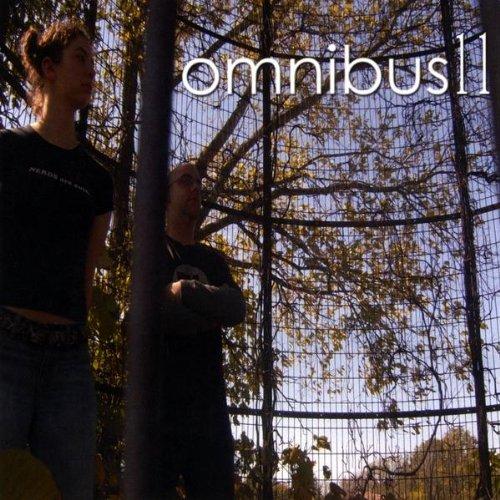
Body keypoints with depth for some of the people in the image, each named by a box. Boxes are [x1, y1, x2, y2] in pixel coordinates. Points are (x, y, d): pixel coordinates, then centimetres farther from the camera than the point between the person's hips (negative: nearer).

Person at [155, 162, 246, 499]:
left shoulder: (214, 259, 22)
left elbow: (238, 310, 3)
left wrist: (184, 291, -8)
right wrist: (210, 313, -1)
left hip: (208, 398, 5)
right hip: (160, 398, -5)